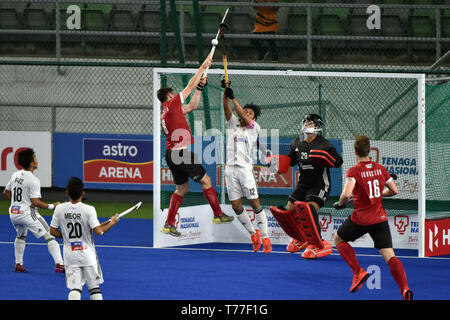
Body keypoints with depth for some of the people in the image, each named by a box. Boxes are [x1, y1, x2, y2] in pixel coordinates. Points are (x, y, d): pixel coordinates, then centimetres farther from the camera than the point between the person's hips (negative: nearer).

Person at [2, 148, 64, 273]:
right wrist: (52, 206, -12)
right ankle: (59, 264, -17)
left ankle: (18, 264, 34)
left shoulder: (15, 175, 6)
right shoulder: (33, 180, -17)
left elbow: (6, 192, 19)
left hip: (13, 213, 8)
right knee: (49, 236, -5)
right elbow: (35, 202, -20)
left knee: (21, 236, 34)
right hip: (27, 213, -8)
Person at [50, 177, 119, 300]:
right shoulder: (89, 209, -13)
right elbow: (98, 231, -18)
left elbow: (53, 231, 0)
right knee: (94, 287, 11)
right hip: (87, 254, -2)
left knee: (74, 288, 0)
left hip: (70, 256, 2)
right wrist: (112, 222, -3)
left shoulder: (60, 209, -4)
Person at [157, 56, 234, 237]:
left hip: (171, 154, 9)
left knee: (182, 188, 14)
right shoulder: (172, 105, -6)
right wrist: (203, 66, 5)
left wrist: (200, 87, 22)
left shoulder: (166, 113, 19)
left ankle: (169, 225, 9)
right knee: (205, 180, 0)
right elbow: (190, 86, -2)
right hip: (181, 152, -9)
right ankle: (218, 215, 5)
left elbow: (192, 106, 27)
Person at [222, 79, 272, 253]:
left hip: (245, 169, -3)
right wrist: (225, 91, -14)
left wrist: (233, 97, -16)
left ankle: (265, 238, -7)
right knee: (236, 206, 1)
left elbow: (244, 117, -10)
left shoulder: (254, 128, 6)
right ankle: (253, 233, 18)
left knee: (255, 203, -9)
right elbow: (227, 108, 1)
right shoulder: (233, 124, 14)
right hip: (231, 169, 3)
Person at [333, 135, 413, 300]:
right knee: (390, 256, 0)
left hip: (360, 219, -4)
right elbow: (394, 190, 11)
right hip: (380, 218, 4)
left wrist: (340, 203, -4)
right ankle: (405, 288, -22)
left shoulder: (354, 171, -11)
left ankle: (358, 272, 8)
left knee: (338, 239, 23)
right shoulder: (380, 169, 4)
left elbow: (346, 194, -25)